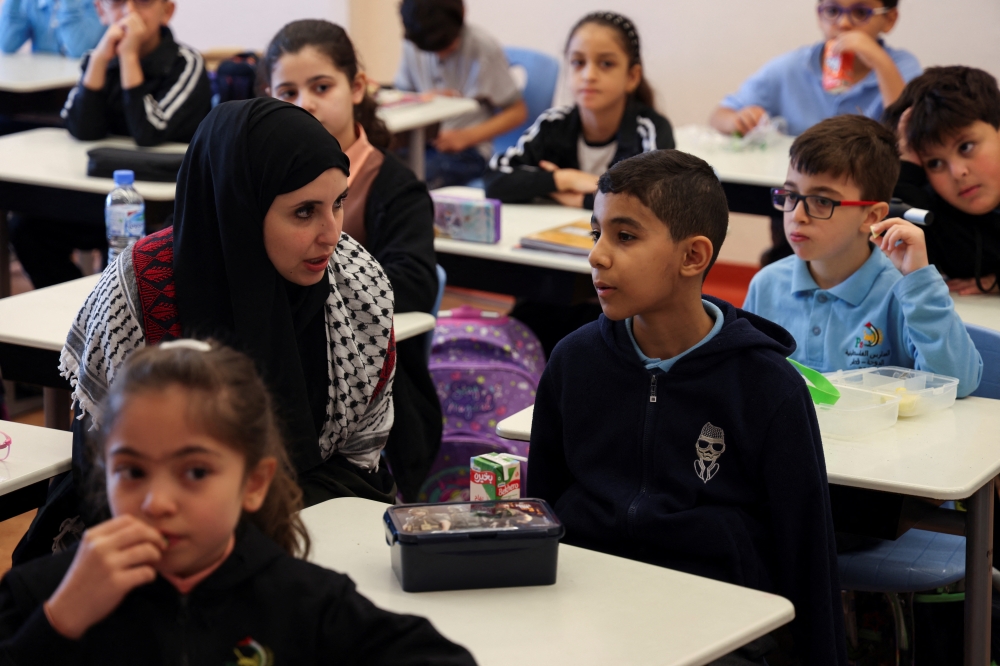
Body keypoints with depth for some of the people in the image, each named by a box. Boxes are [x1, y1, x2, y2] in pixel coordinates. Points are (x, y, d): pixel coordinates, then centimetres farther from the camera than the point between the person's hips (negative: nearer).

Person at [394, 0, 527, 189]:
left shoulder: (484, 47, -9)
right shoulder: (412, 46, 5)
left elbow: (518, 111, -5)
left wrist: (467, 136, -17)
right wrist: (424, 99, -10)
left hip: (468, 151, -5)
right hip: (420, 142, 5)